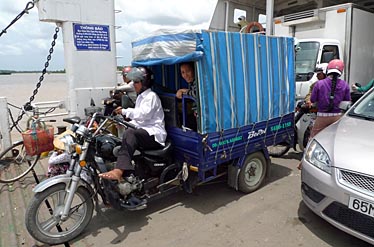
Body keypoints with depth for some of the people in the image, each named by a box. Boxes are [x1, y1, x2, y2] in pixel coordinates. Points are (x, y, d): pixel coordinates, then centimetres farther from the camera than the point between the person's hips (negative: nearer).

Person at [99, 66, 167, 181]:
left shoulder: (151, 96, -3)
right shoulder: (141, 97, 27)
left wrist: (125, 111, -17)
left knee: (129, 133, -34)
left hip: (154, 134, -10)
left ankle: (119, 171, -47)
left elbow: (144, 114, -21)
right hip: (144, 132, 10)